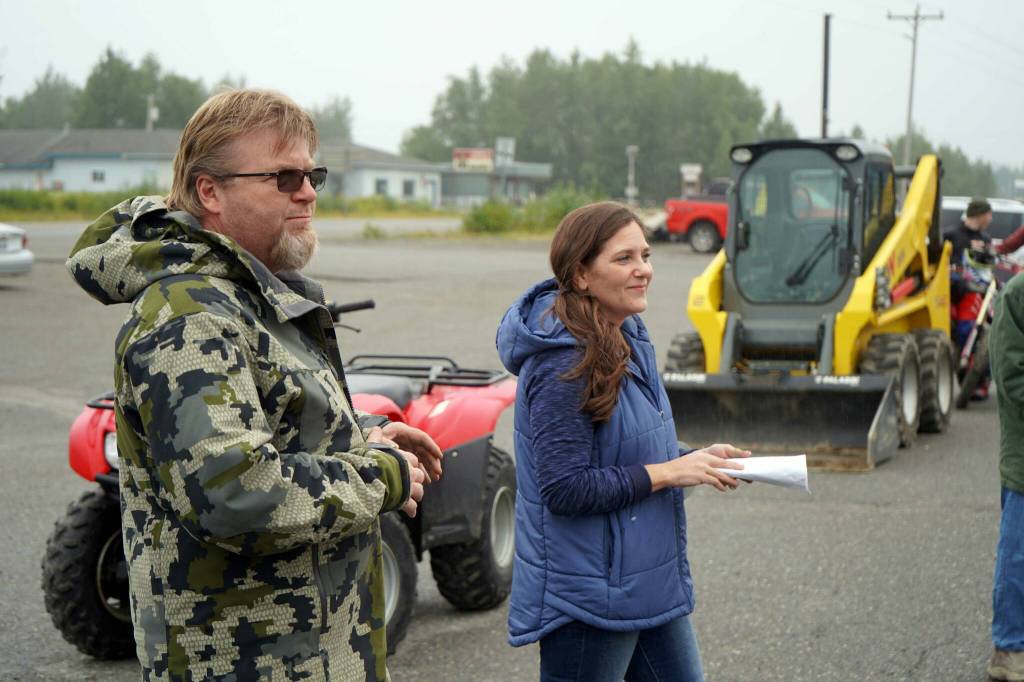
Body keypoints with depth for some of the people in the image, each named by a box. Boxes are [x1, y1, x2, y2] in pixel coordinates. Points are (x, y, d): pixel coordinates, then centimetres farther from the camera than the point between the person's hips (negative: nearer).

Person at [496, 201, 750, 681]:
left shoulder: (627, 339, 7)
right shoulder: (563, 364, -22)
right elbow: (564, 489, -25)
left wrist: (694, 458, 2)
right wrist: (669, 472, -20)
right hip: (587, 597, -9)